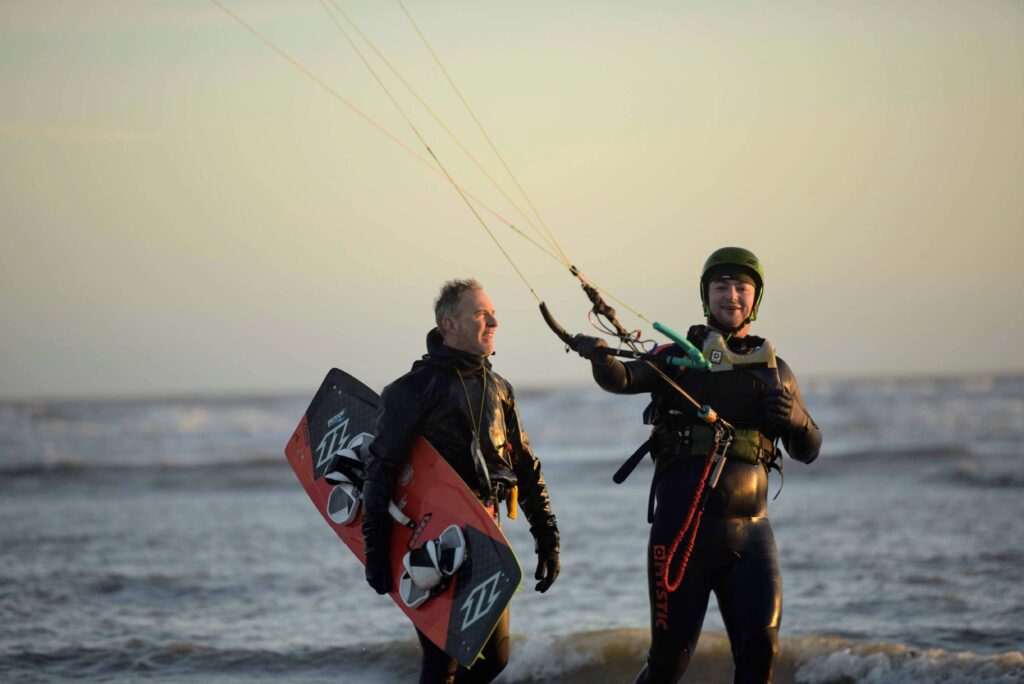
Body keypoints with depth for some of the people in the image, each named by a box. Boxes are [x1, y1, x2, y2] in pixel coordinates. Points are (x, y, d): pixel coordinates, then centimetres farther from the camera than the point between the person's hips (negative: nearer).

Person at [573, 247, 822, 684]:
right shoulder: (678, 358, 7)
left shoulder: (775, 370, 15)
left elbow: (808, 451, 15)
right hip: (683, 528, -2)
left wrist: (795, 418, -7)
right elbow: (623, 379, -10)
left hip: (749, 530, 3)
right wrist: (600, 358, -32)